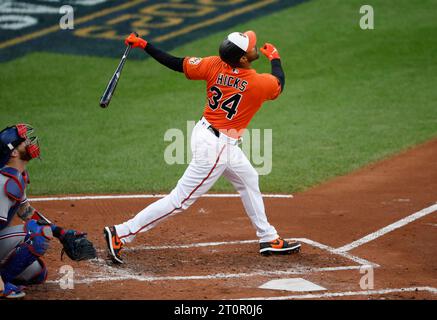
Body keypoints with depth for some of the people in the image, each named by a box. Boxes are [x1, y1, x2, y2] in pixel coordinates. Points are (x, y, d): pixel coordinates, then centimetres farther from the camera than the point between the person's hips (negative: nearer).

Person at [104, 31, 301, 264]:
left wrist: (143, 45, 1)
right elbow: (280, 83, 3)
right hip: (216, 146, -9)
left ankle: (269, 239, 37)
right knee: (181, 199, -4)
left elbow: (177, 64, -8)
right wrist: (275, 58, 21)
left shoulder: (215, 66, -9)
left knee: (249, 181, 25)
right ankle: (121, 234, -4)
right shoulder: (260, 83, -21)